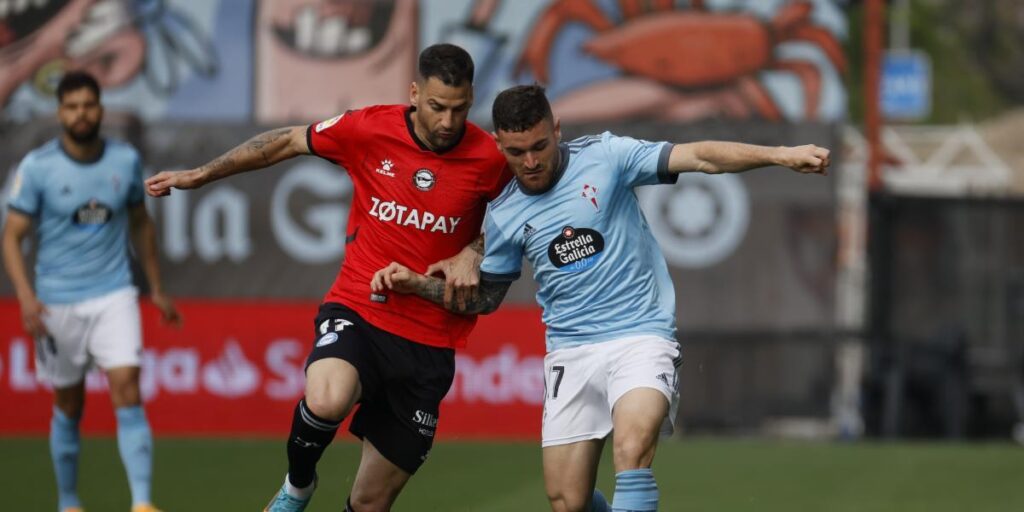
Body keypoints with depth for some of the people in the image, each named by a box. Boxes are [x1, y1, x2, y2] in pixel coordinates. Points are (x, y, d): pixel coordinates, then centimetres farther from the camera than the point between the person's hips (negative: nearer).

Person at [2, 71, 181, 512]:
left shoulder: (126, 160, 1)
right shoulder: (37, 167, -8)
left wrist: (156, 288, 19)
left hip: (114, 297, 1)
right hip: (57, 304, -1)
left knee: (127, 391, -16)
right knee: (69, 406, 9)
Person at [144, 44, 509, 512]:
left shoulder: (488, 158, -6)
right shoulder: (369, 128, -6)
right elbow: (286, 142, 10)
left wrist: (472, 253, -8)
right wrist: (200, 174, 14)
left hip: (429, 344, 1)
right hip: (357, 310, -1)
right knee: (327, 401, -34)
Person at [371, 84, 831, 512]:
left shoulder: (604, 157, -5)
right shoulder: (504, 216, 5)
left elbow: (699, 157, -11)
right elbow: (484, 296, 19)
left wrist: (779, 155, -23)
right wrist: (416, 283, 4)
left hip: (641, 338, -4)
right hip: (571, 352, 4)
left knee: (632, 450, -30)